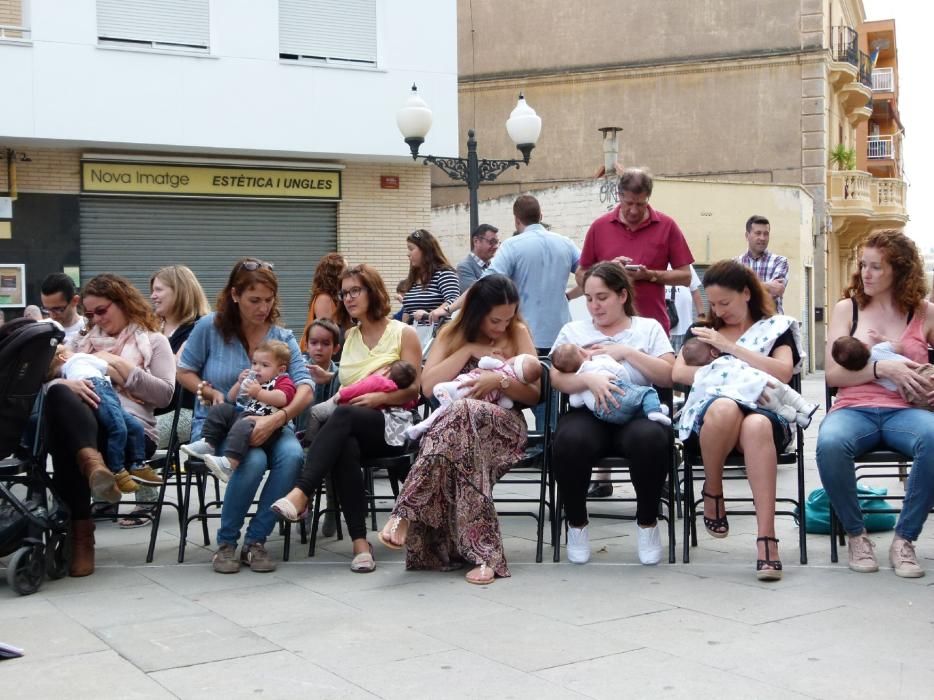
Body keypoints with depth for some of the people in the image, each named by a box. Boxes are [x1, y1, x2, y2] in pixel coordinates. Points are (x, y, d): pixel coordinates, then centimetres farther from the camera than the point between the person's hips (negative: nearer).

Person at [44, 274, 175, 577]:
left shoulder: (154, 341, 18)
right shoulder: (82, 340, 30)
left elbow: (165, 395, 4)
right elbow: (48, 380, 14)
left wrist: (124, 369, -3)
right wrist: (68, 383, -11)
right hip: (78, 425, 3)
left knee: (67, 446, -37)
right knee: (58, 394, -37)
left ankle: (80, 532, -37)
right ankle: (92, 463, -55)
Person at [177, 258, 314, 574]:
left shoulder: (282, 337, 2)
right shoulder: (210, 327, -1)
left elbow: (305, 388, -12)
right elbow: (184, 372, 9)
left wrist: (276, 419, -31)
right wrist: (211, 392, -12)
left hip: (265, 425, 2)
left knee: (292, 454, -32)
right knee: (253, 460, -35)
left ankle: (256, 541, -15)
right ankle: (226, 543, -11)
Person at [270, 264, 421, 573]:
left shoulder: (403, 334, 8)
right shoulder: (348, 338, 23)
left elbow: (413, 389, 1)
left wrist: (378, 398, -13)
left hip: (392, 423, -3)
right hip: (353, 427, 3)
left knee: (344, 416, -37)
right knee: (344, 449, -35)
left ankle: (301, 494, -46)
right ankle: (360, 542, -38)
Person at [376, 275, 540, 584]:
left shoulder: (518, 333, 10)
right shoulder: (452, 334, 12)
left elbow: (535, 394, 7)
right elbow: (428, 387, -1)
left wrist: (501, 380, -12)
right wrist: (469, 350, -5)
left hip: (503, 426, -1)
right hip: (454, 422, 1)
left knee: (465, 413, -40)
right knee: (463, 447, -41)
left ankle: (405, 513, -40)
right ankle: (482, 552, -42)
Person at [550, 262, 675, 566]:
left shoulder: (649, 328, 17)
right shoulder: (572, 331, 17)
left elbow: (669, 376, 5)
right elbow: (557, 379, 2)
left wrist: (628, 352, -4)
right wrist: (589, 379, -18)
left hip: (637, 412, 0)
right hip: (588, 413, 0)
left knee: (650, 438, -37)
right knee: (570, 440, -36)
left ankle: (647, 522, -10)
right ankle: (576, 524, -9)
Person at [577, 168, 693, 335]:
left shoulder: (667, 226, 1)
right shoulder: (599, 227, 4)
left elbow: (685, 276, 2)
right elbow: (581, 276, 9)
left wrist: (649, 275, -12)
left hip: (653, 326, -1)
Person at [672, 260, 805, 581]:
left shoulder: (776, 327, 14)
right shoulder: (703, 331, 22)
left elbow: (782, 373, -5)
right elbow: (679, 373, 7)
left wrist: (730, 346, -6)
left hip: (763, 411, -1)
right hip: (709, 411, 1)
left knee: (756, 426, -40)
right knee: (725, 408, -38)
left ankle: (766, 539, -44)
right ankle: (712, 492, -12)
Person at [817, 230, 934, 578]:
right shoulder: (847, 308, 11)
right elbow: (832, 374, 3)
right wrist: (882, 368, -11)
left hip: (904, 411, 0)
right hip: (854, 409, 0)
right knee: (830, 444, -37)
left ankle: (904, 539, -18)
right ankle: (856, 535, -10)